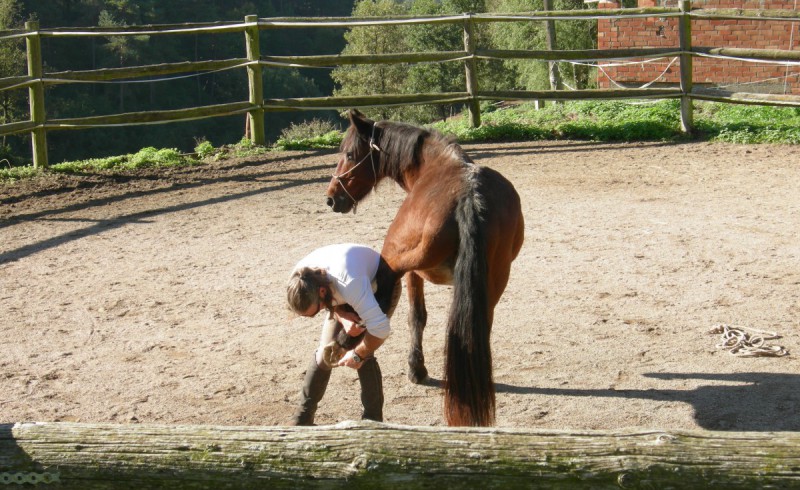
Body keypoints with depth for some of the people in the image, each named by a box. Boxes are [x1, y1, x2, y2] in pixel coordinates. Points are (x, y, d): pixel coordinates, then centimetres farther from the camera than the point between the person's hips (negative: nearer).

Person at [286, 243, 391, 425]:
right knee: (325, 353, -2)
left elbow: (381, 328, -47)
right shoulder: (299, 279, -28)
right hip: (341, 297, 5)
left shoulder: (350, 282, -49)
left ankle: (373, 422, -5)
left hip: (380, 287, -5)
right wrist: (342, 317, -26)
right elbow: (327, 301, -6)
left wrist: (358, 355, -30)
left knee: (364, 357, -20)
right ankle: (302, 419, 13)